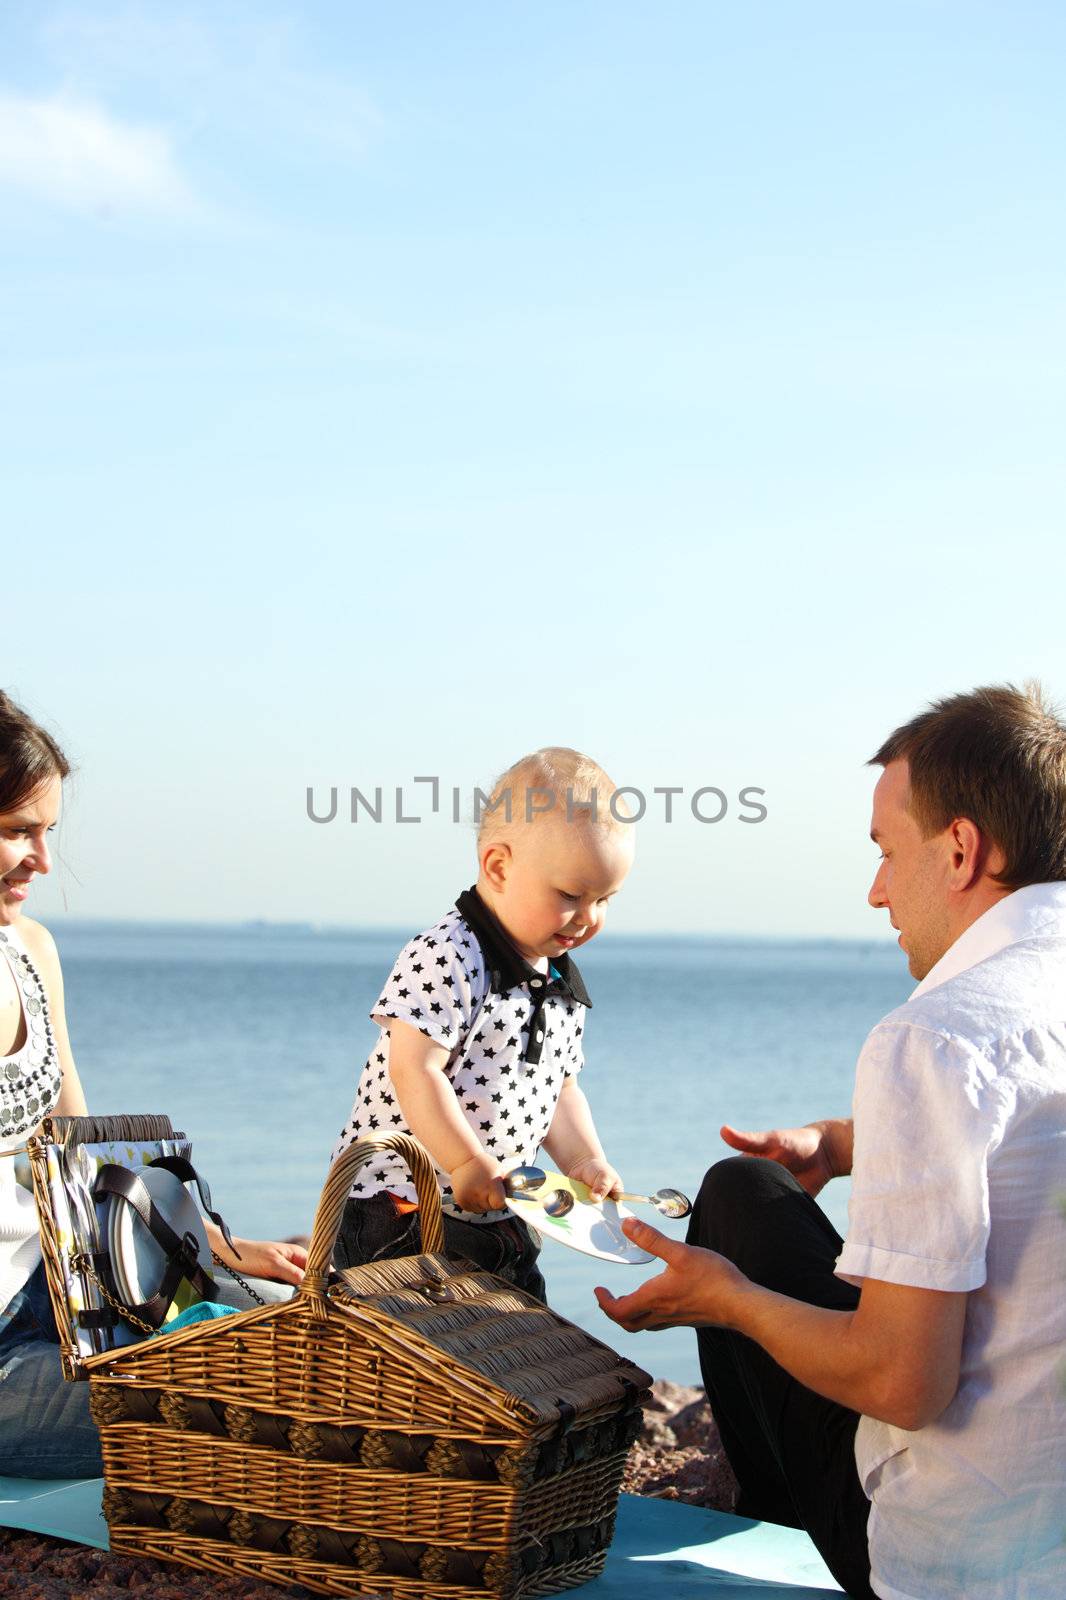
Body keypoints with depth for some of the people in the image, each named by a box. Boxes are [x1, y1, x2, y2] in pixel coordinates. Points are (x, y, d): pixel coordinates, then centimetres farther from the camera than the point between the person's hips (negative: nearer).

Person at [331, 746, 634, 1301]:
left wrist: (584, 1161, 1)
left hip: (497, 1215, 8)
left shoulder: (562, 984, 9)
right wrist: (469, 1164, -25)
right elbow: (415, 1071, -24)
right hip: (399, 1207, -8)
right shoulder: (446, 959, -18)